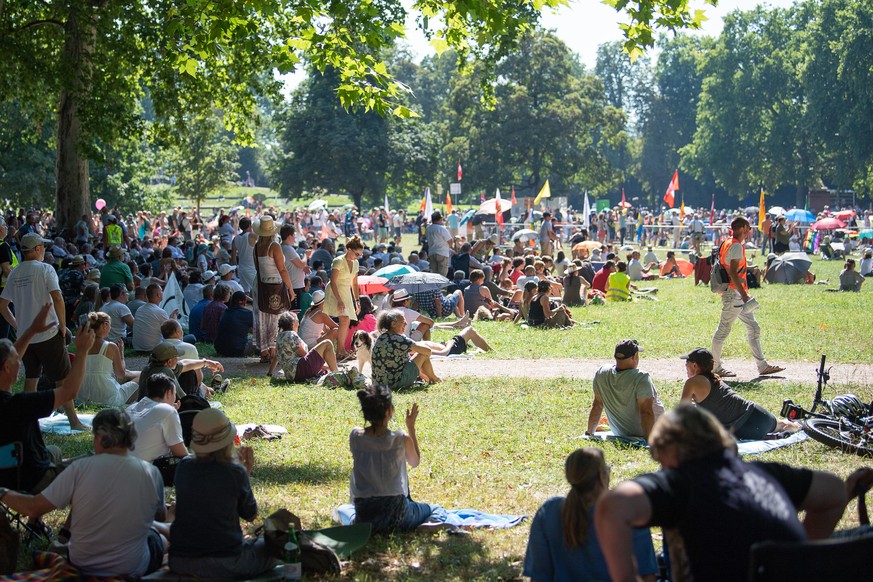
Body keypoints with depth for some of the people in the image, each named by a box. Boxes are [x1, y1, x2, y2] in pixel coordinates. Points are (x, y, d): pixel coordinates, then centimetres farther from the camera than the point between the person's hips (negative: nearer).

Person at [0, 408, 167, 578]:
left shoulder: (80, 468, -19)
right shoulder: (151, 473, -16)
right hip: (132, 569, -1)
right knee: (159, 537, 31)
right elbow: (161, 516, 2)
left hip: (82, 565, 1)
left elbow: (34, 508, -14)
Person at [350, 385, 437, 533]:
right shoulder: (401, 439, -15)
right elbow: (415, 462, 6)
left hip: (363, 516, 5)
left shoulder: (355, 436, -8)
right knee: (433, 509, 22)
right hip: (394, 515, -5)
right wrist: (411, 427, 11)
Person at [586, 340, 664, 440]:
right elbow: (646, 412, -29)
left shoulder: (601, 374, -10)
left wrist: (589, 433, 9)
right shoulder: (641, 378, -25)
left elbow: (597, 406, 0)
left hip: (619, 434, 6)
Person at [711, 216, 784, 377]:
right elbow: (733, 273, -23)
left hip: (737, 296, 11)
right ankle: (715, 367, 4)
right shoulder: (736, 246, -14)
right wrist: (744, 295, -24)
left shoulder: (728, 243, 16)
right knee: (724, 330, -3)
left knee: (754, 328, 10)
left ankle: (762, 366, 11)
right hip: (733, 293, -11)